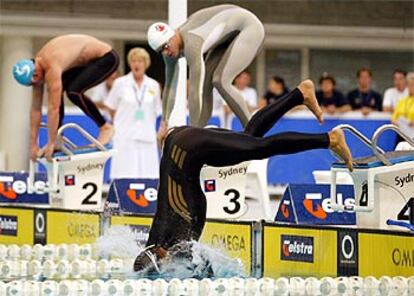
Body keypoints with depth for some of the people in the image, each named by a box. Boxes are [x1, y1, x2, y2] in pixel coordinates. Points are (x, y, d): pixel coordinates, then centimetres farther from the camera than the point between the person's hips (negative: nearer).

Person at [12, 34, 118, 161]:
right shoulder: (36, 67, -6)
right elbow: (36, 108, -1)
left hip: (106, 58, -9)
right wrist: (33, 144, -1)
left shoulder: (51, 67, -33)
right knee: (55, 93, -3)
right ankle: (57, 139, 3)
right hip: (87, 60, 9)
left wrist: (51, 144, -30)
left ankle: (105, 127, -7)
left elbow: (53, 108, -34)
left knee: (74, 91, -24)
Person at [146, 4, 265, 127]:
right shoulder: (170, 46, -8)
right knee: (204, 85, 0)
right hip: (231, 36, 9)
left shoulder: (191, 45, -37)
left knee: (220, 81, -20)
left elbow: (194, 90, -39)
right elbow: (169, 86, -1)